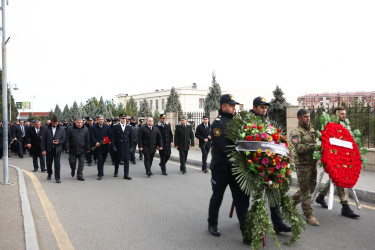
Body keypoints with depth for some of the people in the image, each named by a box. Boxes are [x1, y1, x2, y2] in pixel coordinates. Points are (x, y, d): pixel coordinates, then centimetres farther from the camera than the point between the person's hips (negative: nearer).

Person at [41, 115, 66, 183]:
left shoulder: (61, 129, 1)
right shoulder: (46, 129, 0)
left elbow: (64, 139, 5)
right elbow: (43, 140, 0)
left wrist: (58, 142, -14)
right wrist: (43, 150, -6)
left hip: (57, 149, -1)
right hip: (49, 149, 1)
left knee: (57, 164, -6)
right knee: (49, 163, 14)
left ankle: (57, 178, 1)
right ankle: (49, 174, 39)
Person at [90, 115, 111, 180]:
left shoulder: (107, 127, 6)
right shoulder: (93, 128, 0)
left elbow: (110, 135, 6)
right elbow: (92, 137, -3)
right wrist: (96, 142, -20)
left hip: (105, 146, 3)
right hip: (98, 146, -3)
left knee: (103, 160, 14)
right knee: (100, 160, -8)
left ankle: (100, 173, 32)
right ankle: (100, 174, -5)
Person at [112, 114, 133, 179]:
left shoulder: (129, 127, 6)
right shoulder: (115, 127, 0)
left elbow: (131, 138, 7)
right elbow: (113, 137, -2)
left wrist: (131, 147, 2)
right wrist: (113, 146, -9)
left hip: (126, 146, 1)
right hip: (118, 146, -1)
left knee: (126, 161, -2)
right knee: (117, 160, 12)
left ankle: (126, 175, 1)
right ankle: (116, 172, 34)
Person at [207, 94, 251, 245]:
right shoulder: (218, 122, -12)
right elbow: (224, 147, -21)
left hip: (235, 167, 6)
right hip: (221, 167, -6)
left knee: (241, 198, 2)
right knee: (217, 197, 11)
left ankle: (246, 231, 6)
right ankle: (212, 224, 31)